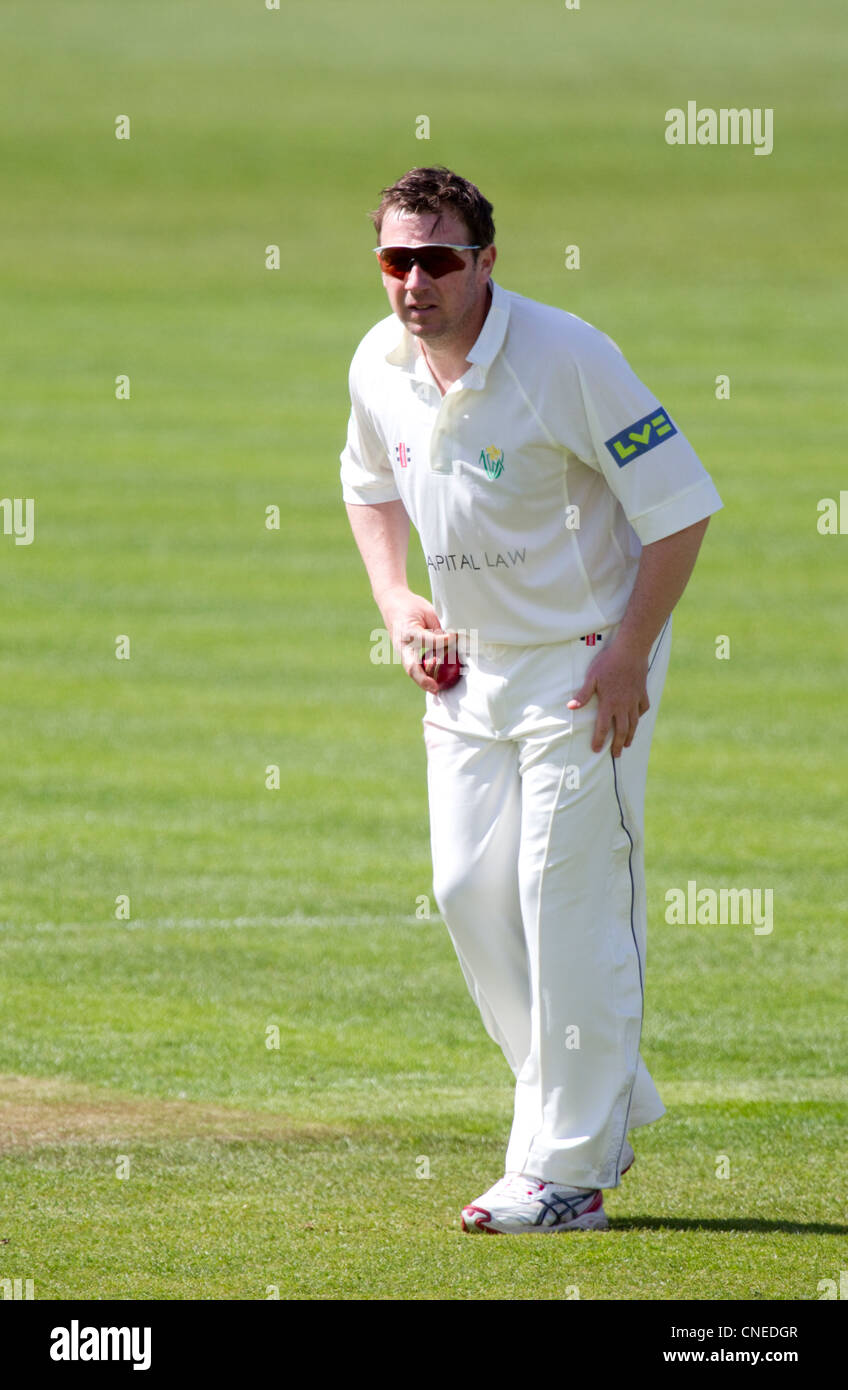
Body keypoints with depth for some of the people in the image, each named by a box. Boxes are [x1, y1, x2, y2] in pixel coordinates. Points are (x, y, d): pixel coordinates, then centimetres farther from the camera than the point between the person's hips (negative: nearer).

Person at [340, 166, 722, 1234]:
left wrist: (628, 657, -21)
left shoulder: (565, 361, -22)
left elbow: (682, 505, -19)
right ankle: (609, 1104, 24)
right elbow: (369, 485, 21)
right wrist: (394, 600, 5)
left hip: (585, 656, -7)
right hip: (467, 664, 7)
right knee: (468, 892, 7)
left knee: (569, 902, -9)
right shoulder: (380, 366, -2)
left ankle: (565, 1171, -4)